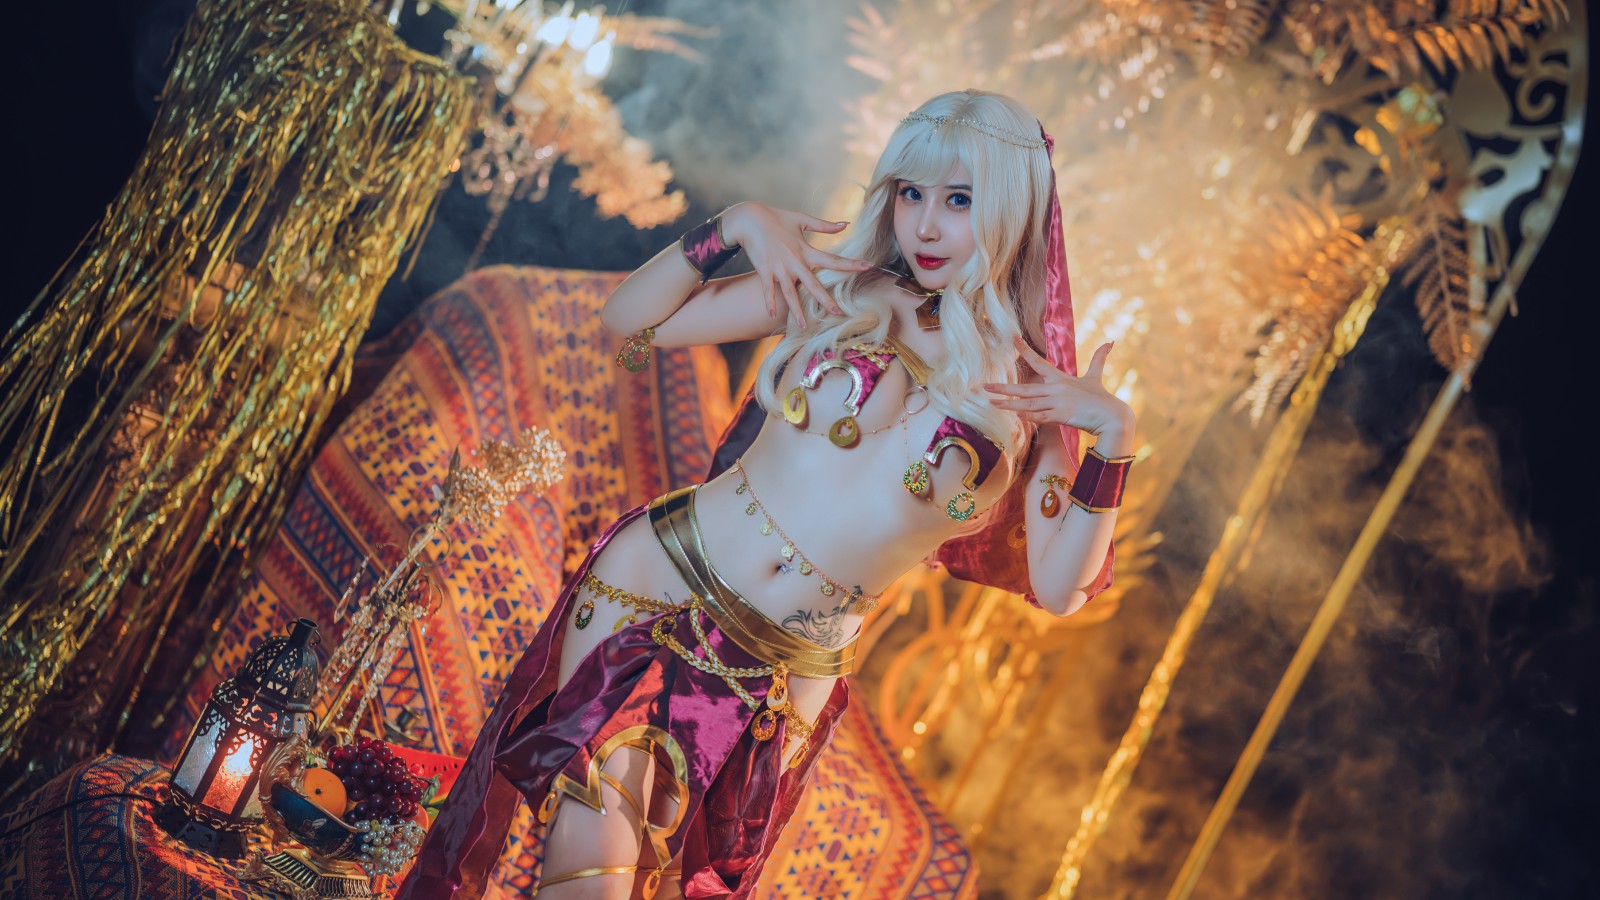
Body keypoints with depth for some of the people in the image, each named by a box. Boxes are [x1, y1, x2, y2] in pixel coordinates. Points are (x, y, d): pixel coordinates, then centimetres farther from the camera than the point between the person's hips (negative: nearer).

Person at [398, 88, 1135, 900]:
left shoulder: (1032, 393, 2)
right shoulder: (837, 293, 3)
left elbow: (1057, 590, -2)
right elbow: (629, 319, 5)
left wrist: (1111, 439, -12)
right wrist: (734, 226, -8)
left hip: (786, 682, 1)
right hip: (655, 588, 0)